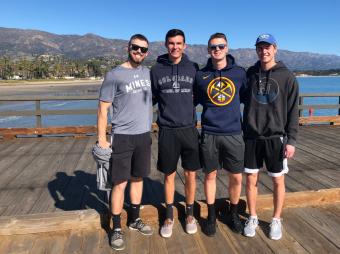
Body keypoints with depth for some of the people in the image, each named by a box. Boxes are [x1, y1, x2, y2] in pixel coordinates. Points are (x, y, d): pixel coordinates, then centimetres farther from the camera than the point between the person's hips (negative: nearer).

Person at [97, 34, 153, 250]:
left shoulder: (147, 73, 8)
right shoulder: (114, 75, -8)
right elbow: (103, 109, -7)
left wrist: (149, 125, 13)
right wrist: (102, 140, -11)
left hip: (144, 135, 5)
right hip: (123, 137, -5)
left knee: (138, 178, 15)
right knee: (120, 183, 1)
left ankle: (135, 219, 32)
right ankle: (117, 228, 18)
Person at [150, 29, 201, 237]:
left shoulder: (193, 68, 3)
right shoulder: (157, 69, 1)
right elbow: (151, 98, 10)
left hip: (189, 129, 1)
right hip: (167, 131, 0)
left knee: (191, 174, 9)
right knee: (169, 175, 10)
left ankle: (190, 214, 30)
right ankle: (169, 216, 29)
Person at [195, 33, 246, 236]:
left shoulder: (239, 72, 3)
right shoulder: (201, 75, 3)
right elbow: (194, 101, 12)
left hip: (233, 133, 1)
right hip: (209, 134, 0)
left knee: (236, 177, 7)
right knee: (210, 175, 9)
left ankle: (234, 214, 31)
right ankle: (211, 216, 28)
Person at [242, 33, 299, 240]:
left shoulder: (287, 76, -1)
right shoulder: (250, 74, 6)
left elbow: (293, 111, -2)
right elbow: (243, 102, 8)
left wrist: (291, 140, -7)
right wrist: (243, 132, 3)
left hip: (276, 137, -2)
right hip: (252, 136, 2)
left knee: (278, 181, 9)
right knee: (251, 179, 8)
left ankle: (276, 220, 28)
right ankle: (252, 218, 26)